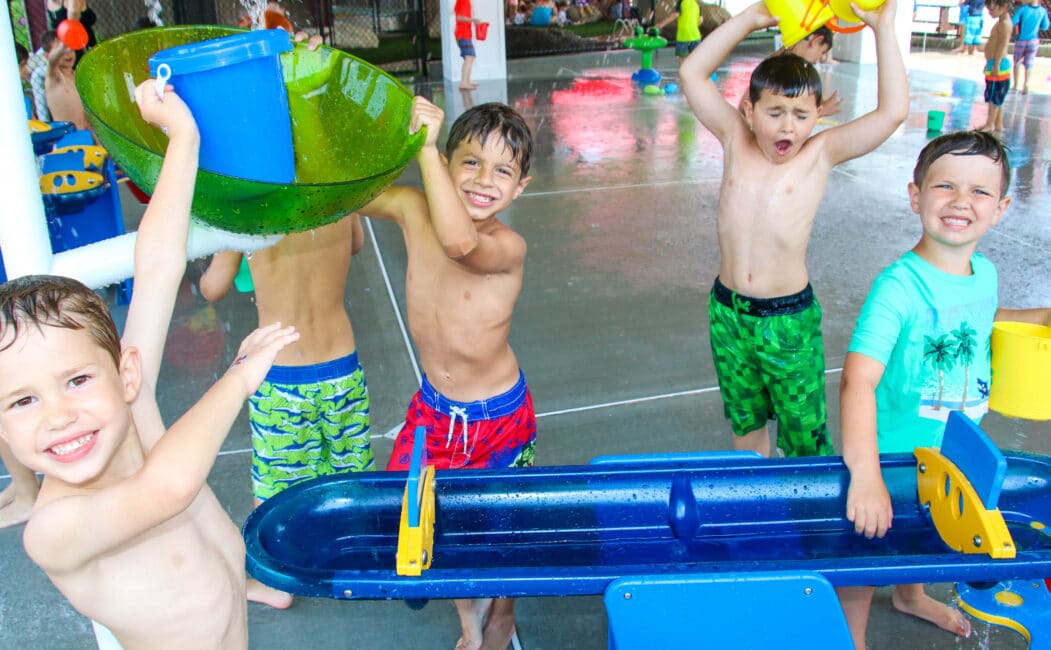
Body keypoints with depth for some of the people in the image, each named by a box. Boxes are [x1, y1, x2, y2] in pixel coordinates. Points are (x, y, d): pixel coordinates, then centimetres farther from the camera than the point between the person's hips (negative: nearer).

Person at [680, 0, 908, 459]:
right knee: (744, 423, 21)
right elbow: (692, 74, 0)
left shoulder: (820, 154, -6)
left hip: (789, 319, -3)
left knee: (804, 435, 4)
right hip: (727, 312, 3)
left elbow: (893, 112, -15)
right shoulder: (735, 142, 0)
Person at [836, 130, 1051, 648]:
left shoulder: (985, 273, -5)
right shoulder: (899, 286, -31)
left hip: (957, 452, 8)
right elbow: (858, 380, -40)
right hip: (891, 454, -7)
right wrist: (865, 475, -50)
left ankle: (910, 596, 61)